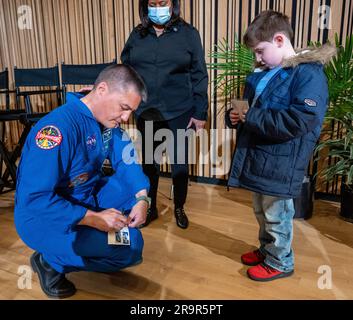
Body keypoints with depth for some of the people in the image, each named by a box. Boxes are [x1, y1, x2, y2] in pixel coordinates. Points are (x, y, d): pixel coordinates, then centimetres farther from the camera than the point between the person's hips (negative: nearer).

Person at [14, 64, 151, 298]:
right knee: (130, 249, -21)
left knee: (141, 186, -1)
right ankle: (50, 262, -1)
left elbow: (127, 160, -1)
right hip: (44, 217, -8)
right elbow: (35, 198, -31)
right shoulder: (58, 127, -30)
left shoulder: (108, 119, -5)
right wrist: (95, 219, -28)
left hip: (88, 198, 8)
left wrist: (142, 198, -18)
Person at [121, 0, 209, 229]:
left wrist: (200, 112, -7)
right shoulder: (137, 35, 5)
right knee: (149, 162, 13)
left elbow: (199, 76, -2)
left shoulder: (189, 34, -1)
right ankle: (150, 208, 33)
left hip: (180, 113, -2)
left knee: (180, 163, 8)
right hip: (146, 113, 3)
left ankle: (179, 208, 31)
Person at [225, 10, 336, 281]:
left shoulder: (309, 73, -15)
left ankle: (280, 262, 28)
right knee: (262, 211, 22)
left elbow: (298, 121, -26)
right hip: (258, 158, 8)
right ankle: (267, 250, 42)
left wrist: (250, 117, -23)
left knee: (276, 215, 8)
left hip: (280, 164, -8)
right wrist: (234, 115, -2)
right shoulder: (262, 75, 12)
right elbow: (249, 109, 22)